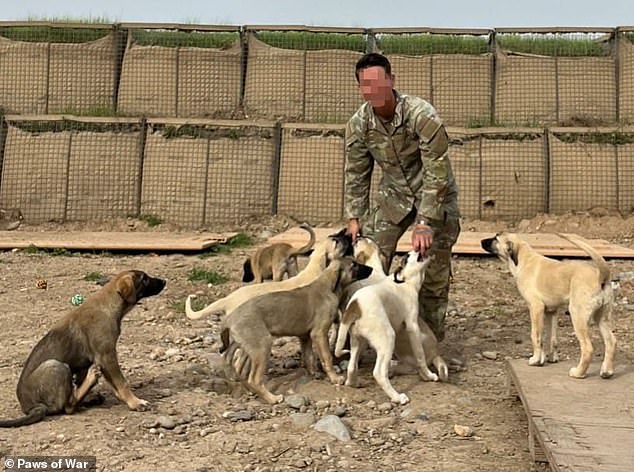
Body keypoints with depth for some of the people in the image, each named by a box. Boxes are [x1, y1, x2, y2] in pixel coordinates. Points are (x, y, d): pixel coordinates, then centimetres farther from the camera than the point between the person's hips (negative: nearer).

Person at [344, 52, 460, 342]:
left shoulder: (421, 115, -28)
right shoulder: (358, 123, -13)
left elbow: (437, 172, -27)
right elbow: (356, 174, -1)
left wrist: (424, 223, -30)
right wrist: (354, 218, -5)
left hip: (435, 195, -4)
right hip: (394, 196, 4)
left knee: (434, 272, -5)